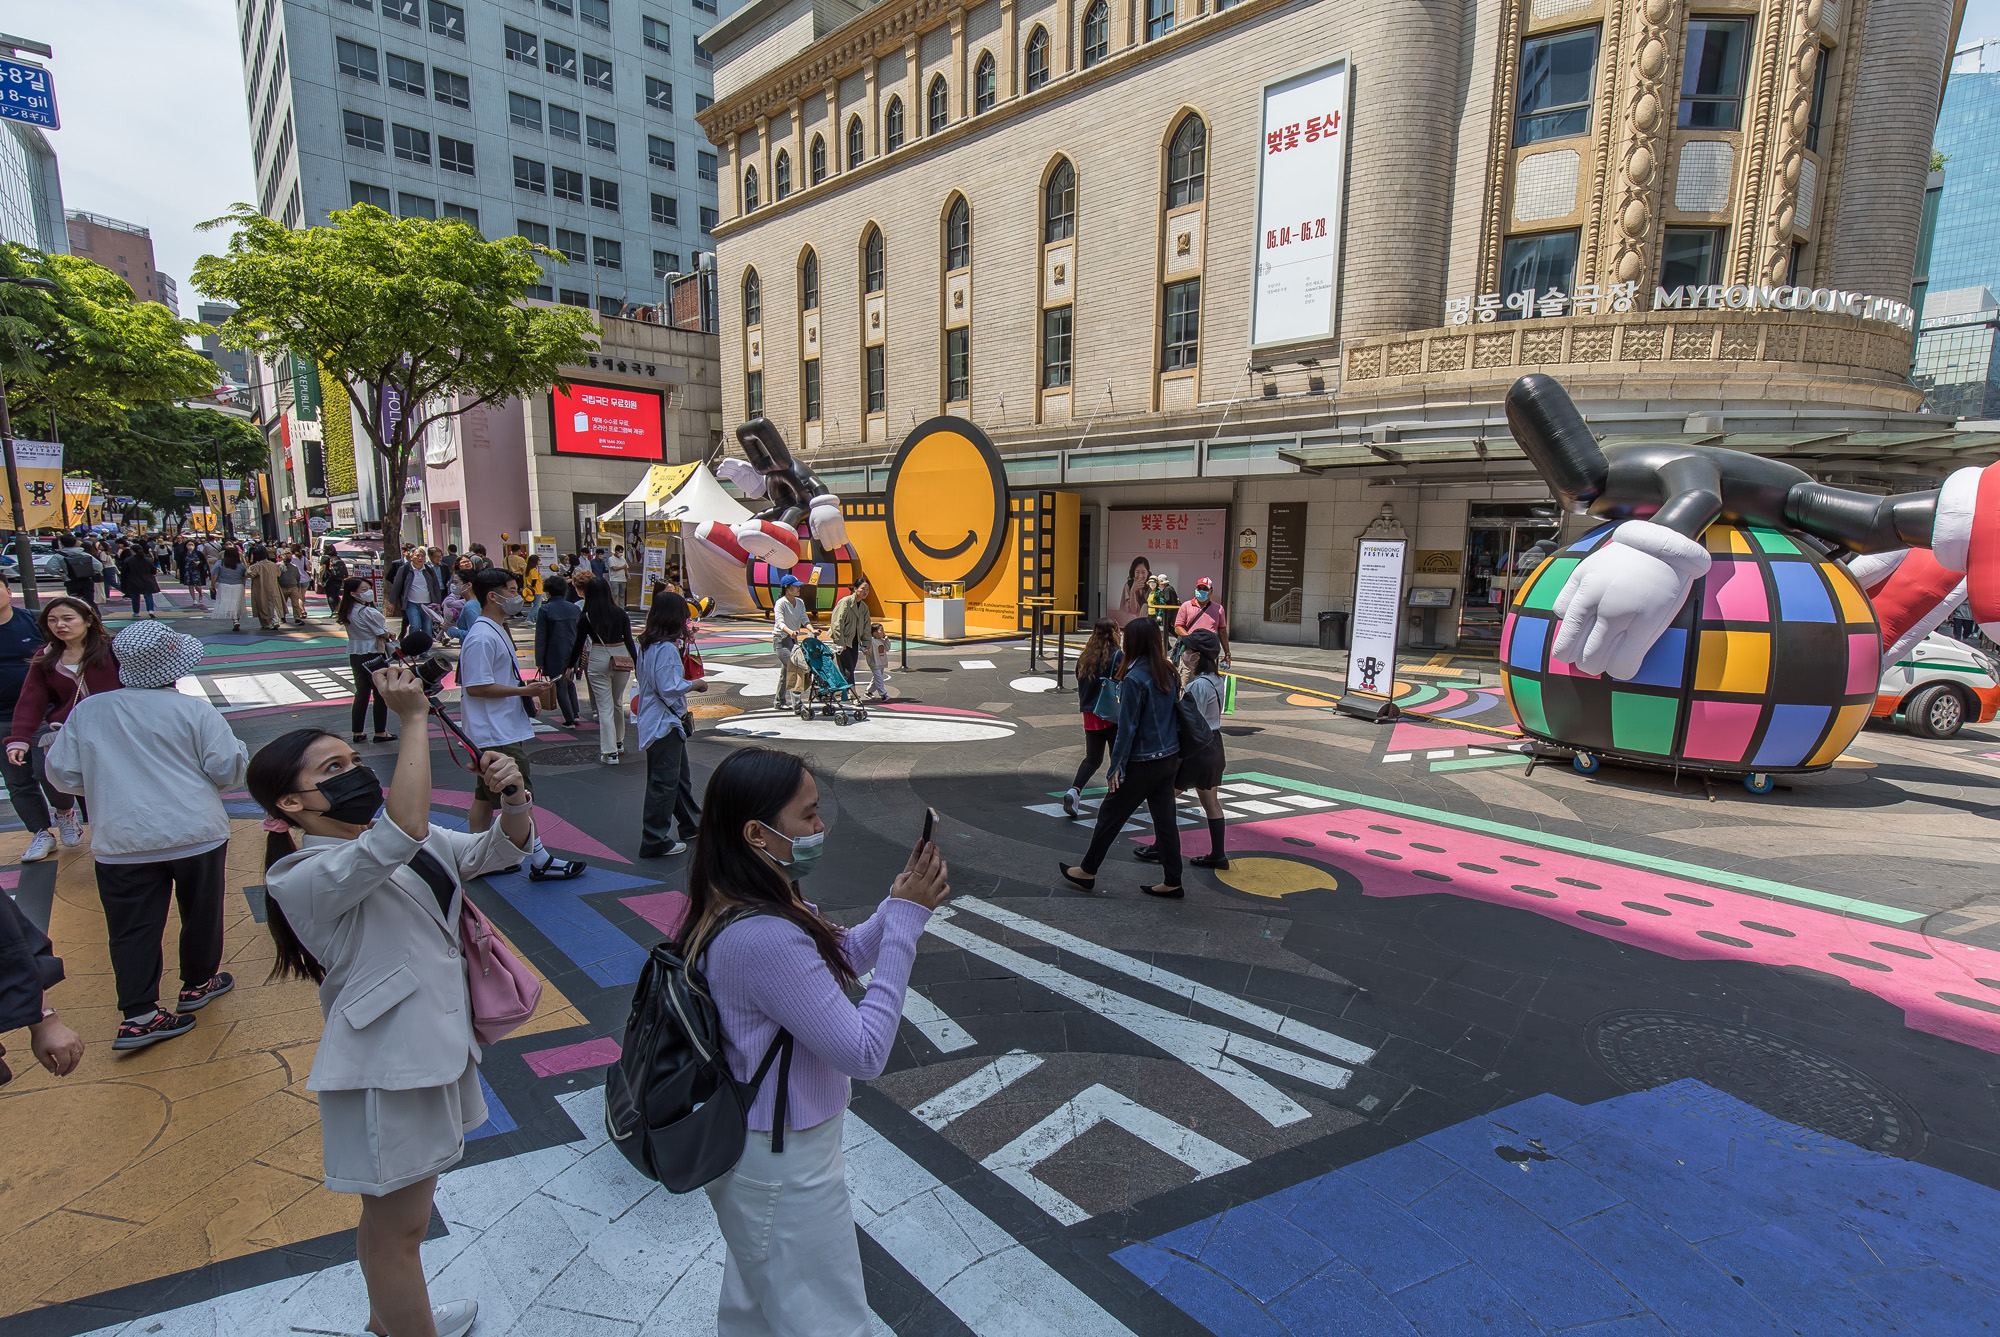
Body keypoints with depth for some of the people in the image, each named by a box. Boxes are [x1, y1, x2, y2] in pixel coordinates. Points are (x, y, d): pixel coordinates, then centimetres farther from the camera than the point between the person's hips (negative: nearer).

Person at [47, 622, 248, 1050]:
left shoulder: (85, 712, 3)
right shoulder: (195, 711, -8)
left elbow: (63, 775, 8)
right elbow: (228, 772, -8)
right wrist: (240, 751, 12)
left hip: (121, 842, 3)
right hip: (196, 834, -2)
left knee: (133, 927, 8)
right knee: (201, 913, 16)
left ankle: (137, 1016, 5)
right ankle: (197, 985, 32)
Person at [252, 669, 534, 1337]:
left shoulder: (402, 845, 5)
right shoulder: (308, 877, -22)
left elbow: (502, 848, 6)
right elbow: (406, 829, -41)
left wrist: (513, 798, -16)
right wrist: (414, 717, -37)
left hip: (434, 1046, 9)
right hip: (388, 1070, -9)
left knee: (402, 1208, 29)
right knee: (397, 1227, 10)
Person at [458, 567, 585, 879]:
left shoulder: (496, 631, 15)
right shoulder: (482, 637, -20)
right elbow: (476, 686, -24)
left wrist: (524, 689, 14)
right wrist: (523, 690, -19)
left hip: (504, 731, 11)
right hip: (498, 736, -11)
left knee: (486, 796, 16)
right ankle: (540, 862, 3)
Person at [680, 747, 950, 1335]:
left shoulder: (735, 904, -6)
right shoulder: (766, 938, -36)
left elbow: (839, 960, 5)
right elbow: (865, 1053, -32)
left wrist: (900, 903, -11)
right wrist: (906, 918, -29)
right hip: (785, 1166, -9)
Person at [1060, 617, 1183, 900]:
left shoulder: (1135, 679, -20)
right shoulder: (1168, 673, 3)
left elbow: (1128, 727, -18)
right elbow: (1177, 717, 10)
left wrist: (1118, 766, -11)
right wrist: (1175, 754, 17)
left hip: (1143, 762, -7)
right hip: (1169, 759, 7)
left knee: (1110, 814, 8)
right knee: (1165, 819, 13)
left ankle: (1087, 872, 21)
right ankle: (1172, 882, 19)